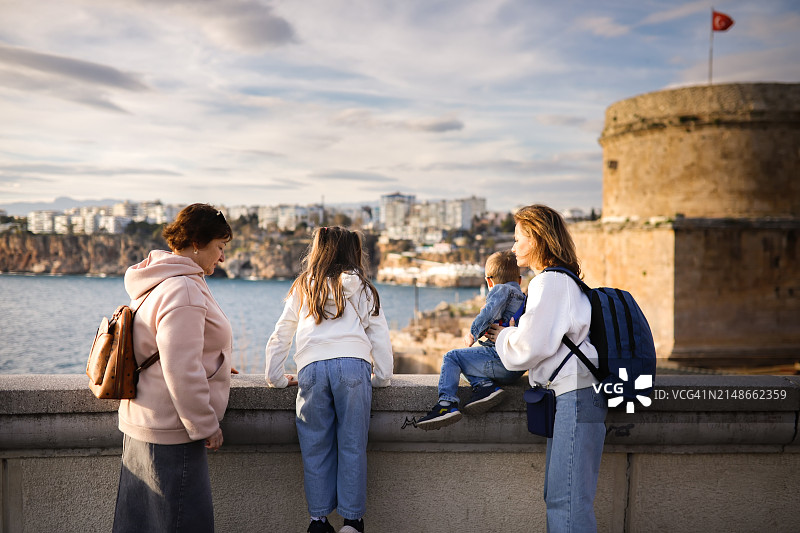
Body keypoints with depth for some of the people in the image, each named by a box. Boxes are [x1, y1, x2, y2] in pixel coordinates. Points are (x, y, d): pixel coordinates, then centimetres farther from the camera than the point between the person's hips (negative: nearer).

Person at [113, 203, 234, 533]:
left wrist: (212, 367, 31)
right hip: (171, 431, -11)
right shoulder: (183, 290, -21)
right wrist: (206, 425, -18)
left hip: (142, 423, 11)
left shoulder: (160, 282, 13)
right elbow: (180, 371, -26)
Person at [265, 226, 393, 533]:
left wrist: (276, 377, 26)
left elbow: (280, 336, 20)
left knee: (316, 447, 7)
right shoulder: (362, 289, 18)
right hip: (353, 365, -1)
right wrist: (383, 378, 19)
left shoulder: (303, 288, 20)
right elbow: (379, 336, 14)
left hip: (312, 368, 1)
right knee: (352, 446, 3)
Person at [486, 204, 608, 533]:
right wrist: (509, 335, 17)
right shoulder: (563, 280, 21)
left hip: (577, 395, -11)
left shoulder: (549, 282, -10)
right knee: (556, 494, 13)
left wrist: (503, 337, 7)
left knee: (567, 500, -10)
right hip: (570, 395, 11)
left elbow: (529, 346, -13)